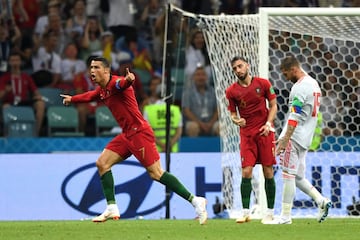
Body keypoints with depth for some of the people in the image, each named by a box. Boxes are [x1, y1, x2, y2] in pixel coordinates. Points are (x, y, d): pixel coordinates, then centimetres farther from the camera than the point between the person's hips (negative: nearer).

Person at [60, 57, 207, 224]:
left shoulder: (115, 83, -15)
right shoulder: (101, 90, 15)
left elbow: (122, 83, -41)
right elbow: (90, 96, 39)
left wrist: (128, 80, -63)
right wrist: (72, 99, 52)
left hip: (139, 133, -10)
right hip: (127, 135, 10)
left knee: (156, 173, -14)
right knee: (102, 163, 4)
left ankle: (195, 201, -10)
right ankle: (112, 209, 5)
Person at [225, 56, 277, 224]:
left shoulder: (263, 84, -1)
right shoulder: (231, 91, 2)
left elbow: (273, 105, 5)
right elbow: (232, 113, 10)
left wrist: (268, 124, -8)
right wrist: (236, 120, -13)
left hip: (264, 131, -1)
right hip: (246, 133, 1)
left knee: (268, 172, -1)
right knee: (246, 173, -8)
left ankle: (270, 213, 6)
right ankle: (245, 212, -3)